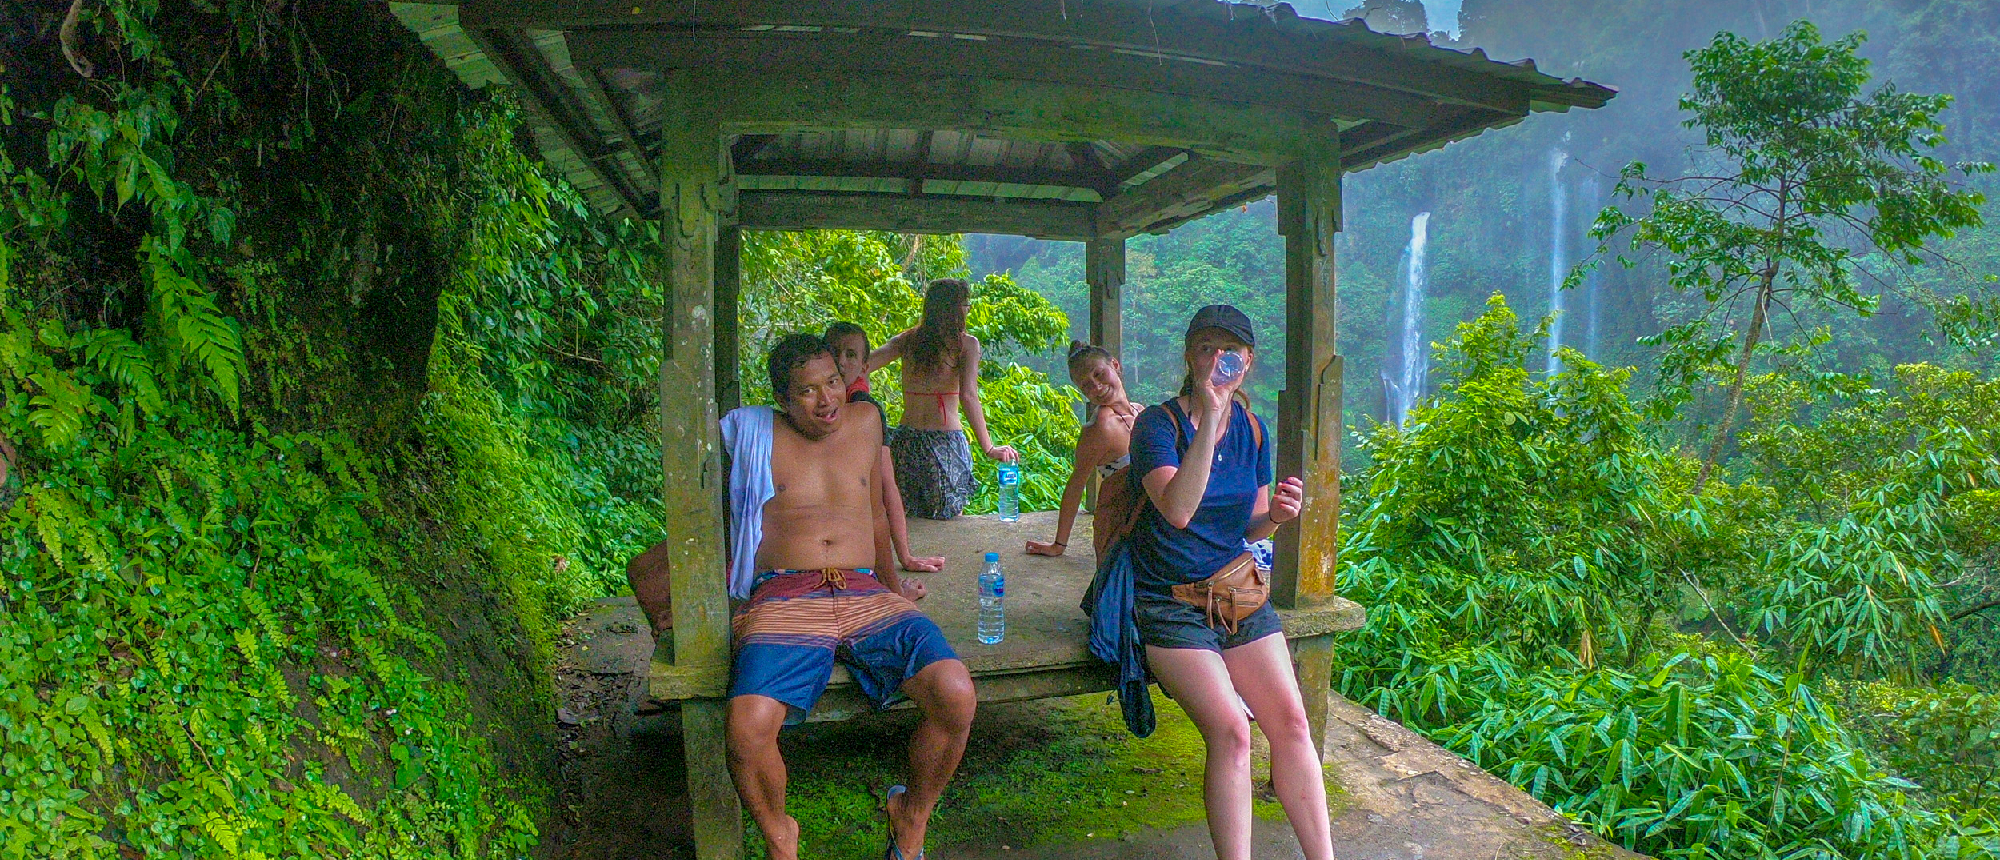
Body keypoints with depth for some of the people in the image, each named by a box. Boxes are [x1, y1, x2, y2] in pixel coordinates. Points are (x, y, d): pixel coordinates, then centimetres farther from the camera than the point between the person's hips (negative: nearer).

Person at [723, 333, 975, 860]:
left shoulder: (865, 421, 19)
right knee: (748, 728, -32)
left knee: (955, 695, -26)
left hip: (867, 595, 2)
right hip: (785, 597, -2)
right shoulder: (754, 433, 10)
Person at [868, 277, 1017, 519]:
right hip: (946, 442, -4)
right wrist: (989, 448, -16)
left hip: (906, 442, 4)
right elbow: (968, 396, -16)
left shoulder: (907, 340, 6)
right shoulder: (966, 344, -5)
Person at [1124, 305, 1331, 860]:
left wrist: (1275, 516, -8)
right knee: (1231, 731, -21)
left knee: (1291, 721, -9)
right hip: (1169, 602, -5)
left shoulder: (1252, 430, 8)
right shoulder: (1158, 423, -10)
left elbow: (1249, 532, 15)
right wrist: (1209, 421, -31)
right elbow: (1177, 511, -28)